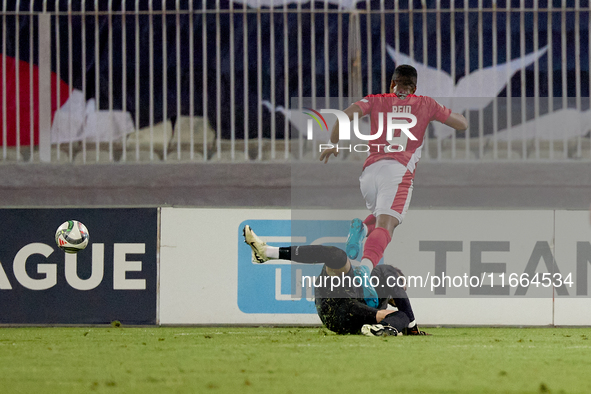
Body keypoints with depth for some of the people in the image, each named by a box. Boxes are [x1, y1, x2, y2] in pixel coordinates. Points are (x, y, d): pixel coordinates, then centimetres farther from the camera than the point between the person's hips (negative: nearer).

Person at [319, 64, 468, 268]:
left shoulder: (377, 101, 19)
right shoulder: (425, 104, 18)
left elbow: (345, 115, 3)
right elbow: (463, 124, 23)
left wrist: (334, 144, 16)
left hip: (370, 169, 3)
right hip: (399, 170, -3)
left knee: (381, 218, 28)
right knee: (385, 226, -19)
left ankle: (362, 228, -7)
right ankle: (366, 265, -49)